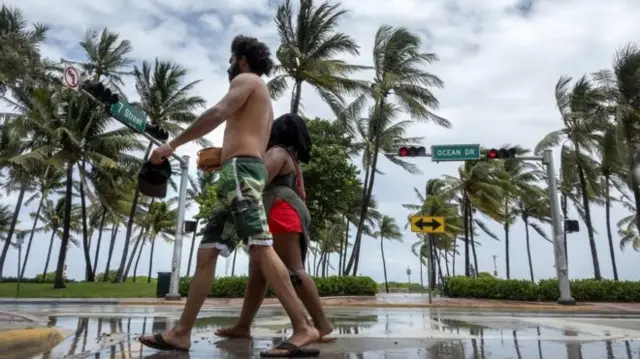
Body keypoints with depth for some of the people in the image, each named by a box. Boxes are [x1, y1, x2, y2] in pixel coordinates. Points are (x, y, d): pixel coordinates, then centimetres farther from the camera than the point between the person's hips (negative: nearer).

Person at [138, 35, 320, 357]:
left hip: (240, 170, -10)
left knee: (261, 249, -18)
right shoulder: (260, 97, 34)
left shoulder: (246, 80, 6)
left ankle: (304, 328, -20)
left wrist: (173, 144, -11)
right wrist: (220, 154, 32)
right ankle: (182, 332, 8)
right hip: (241, 173, 10)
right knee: (207, 252, 5)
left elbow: (218, 113, -12)